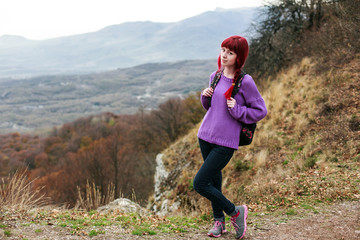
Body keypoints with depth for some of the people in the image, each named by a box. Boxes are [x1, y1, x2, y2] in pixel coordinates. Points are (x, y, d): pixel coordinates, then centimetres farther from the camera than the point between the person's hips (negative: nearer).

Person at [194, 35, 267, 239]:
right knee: (214, 178, 17)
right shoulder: (215, 77, 6)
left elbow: (261, 111, -5)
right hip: (205, 136, 7)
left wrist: (237, 111, -18)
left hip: (226, 142, -7)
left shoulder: (245, 82, -12)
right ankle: (219, 221, 34)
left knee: (200, 184, -9)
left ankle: (235, 212, 10)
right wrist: (205, 96, -2)